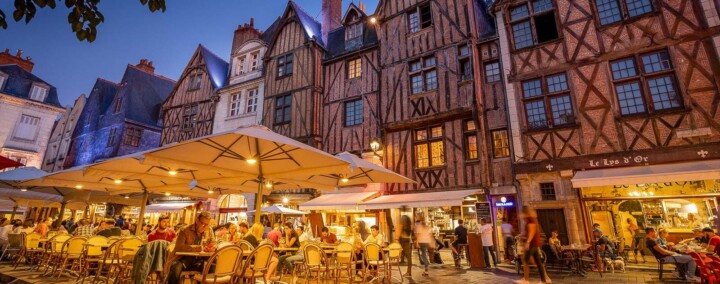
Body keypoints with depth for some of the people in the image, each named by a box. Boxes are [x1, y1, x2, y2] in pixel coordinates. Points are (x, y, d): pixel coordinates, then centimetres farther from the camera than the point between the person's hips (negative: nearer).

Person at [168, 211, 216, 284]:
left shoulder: (209, 230, 5)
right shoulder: (185, 230, -7)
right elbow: (178, 247, -18)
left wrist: (212, 247, -13)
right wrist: (194, 248, -29)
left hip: (199, 261, 3)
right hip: (185, 259, -3)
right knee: (176, 267, -36)